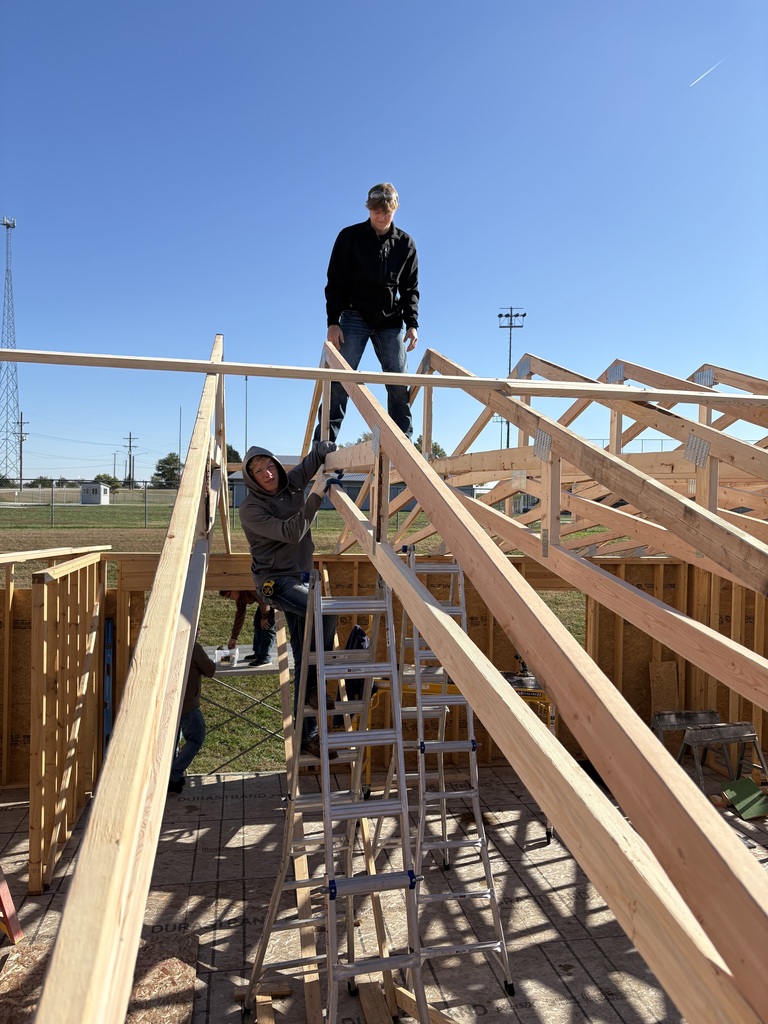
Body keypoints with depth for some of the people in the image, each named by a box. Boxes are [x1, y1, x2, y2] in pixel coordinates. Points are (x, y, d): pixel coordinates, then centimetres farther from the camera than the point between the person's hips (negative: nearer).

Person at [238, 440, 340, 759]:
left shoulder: (292, 483, 2)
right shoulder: (251, 508, -15)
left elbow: (319, 451, 15)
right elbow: (291, 532, -25)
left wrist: (329, 451, -7)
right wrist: (315, 496, -26)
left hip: (301, 577, 6)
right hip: (276, 581, -6)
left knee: (304, 660, 7)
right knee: (326, 613, -30)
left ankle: (306, 735, 14)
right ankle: (314, 686, -13)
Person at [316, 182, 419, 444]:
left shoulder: (405, 243, 9)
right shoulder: (350, 237, 2)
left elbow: (410, 289, 11)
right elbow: (335, 283, 0)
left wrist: (412, 323, -2)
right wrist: (333, 322, -10)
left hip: (391, 321, 3)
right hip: (355, 317, -2)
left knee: (400, 384, -2)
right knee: (340, 380, -10)